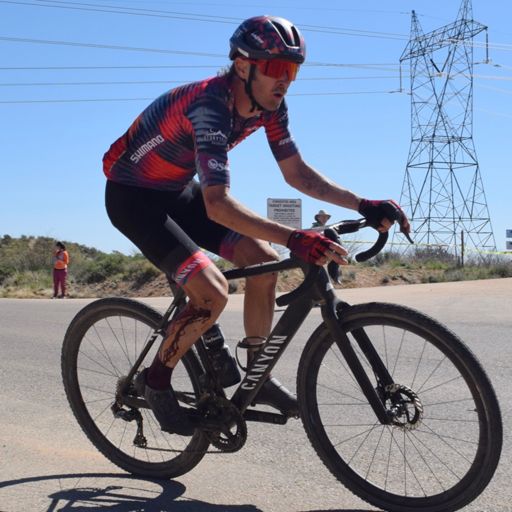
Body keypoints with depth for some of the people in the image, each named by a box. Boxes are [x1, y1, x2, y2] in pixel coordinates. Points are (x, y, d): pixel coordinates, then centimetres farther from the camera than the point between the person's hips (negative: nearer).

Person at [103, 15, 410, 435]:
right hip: (133, 197, -8)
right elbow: (218, 205, -44)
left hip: (179, 192, 8)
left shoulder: (269, 105, -9)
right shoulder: (210, 106, -34)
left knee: (263, 259, -4)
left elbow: (297, 172, -3)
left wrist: (364, 205, -13)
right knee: (212, 292, -23)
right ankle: (156, 381, 1)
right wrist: (294, 239, -54)